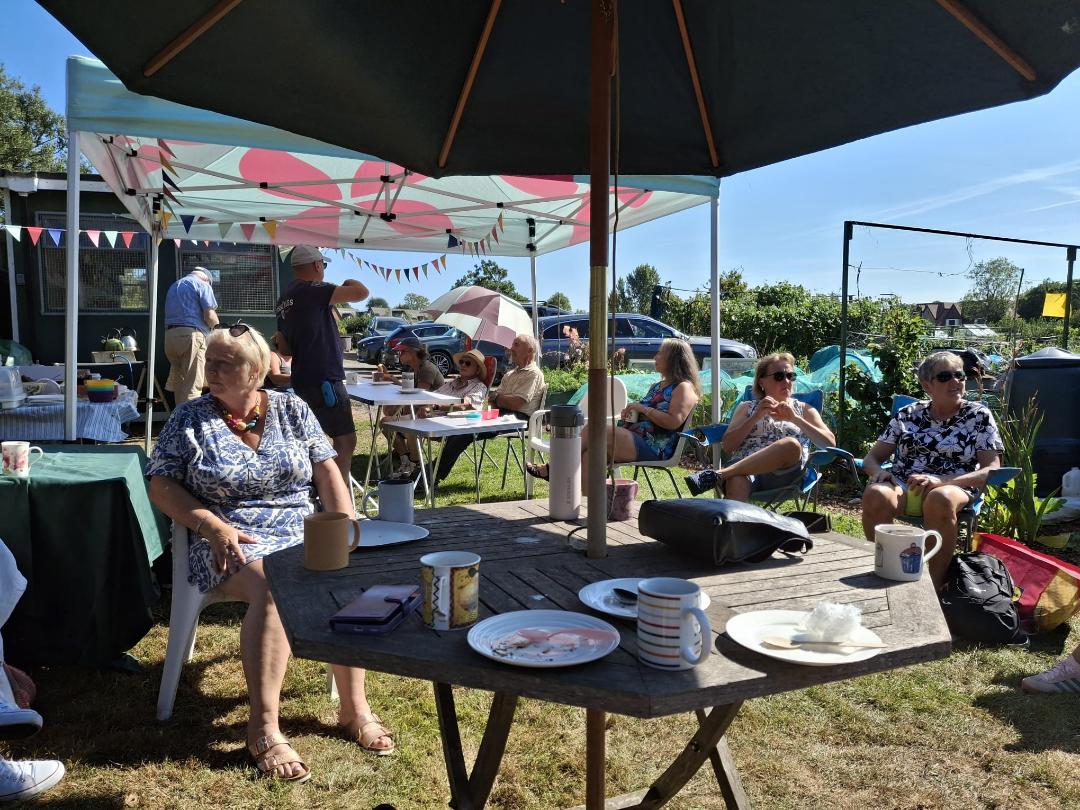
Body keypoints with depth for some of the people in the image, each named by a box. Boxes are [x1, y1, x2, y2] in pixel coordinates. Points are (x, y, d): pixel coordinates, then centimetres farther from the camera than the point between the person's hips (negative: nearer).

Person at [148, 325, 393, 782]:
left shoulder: (291, 410, 9)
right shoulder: (190, 420, 5)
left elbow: (327, 471, 7)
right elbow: (161, 486, 1)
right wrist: (213, 525, -14)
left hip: (303, 532, 3)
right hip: (234, 542, -2)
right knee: (272, 586, -36)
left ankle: (354, 708, -17)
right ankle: (263, 729, -30)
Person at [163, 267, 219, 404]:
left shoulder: (174, 286, 25)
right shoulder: (203, 285, 1)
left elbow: (171, 314, 24)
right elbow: (209, 316, -9)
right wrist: (217, 326, 12)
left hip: (170, 335, 7)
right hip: (192, 334, -7)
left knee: (178, 382, 13)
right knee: (192, 386, -9)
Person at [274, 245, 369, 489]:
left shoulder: (285, 299, 16)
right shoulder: (313, 290, -13)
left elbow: (284, 347, 20)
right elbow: (361, 292, -18)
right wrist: (350, 283, 1)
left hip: (303, 381, 10)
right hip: (324, 379, -10)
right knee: (346, 441, -8)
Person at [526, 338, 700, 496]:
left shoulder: (684, 388, -2)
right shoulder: (657, 386, 27)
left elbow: (674, 422, -18)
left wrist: (643, 408, -13)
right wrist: (630, 411, 11)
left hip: (653, 447, -9)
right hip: (633, 438, 9)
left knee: (592, 430, -22)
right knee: (589, 453, -17)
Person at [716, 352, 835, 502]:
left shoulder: (804, 409, 25)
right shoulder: (747, 408, 24)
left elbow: (830, 443, 9)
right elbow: (727, 446, 10)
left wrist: (795, 419, -1)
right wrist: (756, 417, -1)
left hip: (784, 471, 1)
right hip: (743, 466, 0)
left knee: (791, 444, -35)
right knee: (737, 482, -39)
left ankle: (718, 474, -37)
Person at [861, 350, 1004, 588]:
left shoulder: (979, 415, 11)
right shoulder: (908, 414, 16)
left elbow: (992, 470, 1)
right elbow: (872, 457, 17)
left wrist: (940, 481, -16)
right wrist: (878, 471, -10)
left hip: (954, 487, -1)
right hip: (902, 484, 2)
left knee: (939, 499, -40)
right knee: (876, 495, -35)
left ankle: (935, 585, -29)